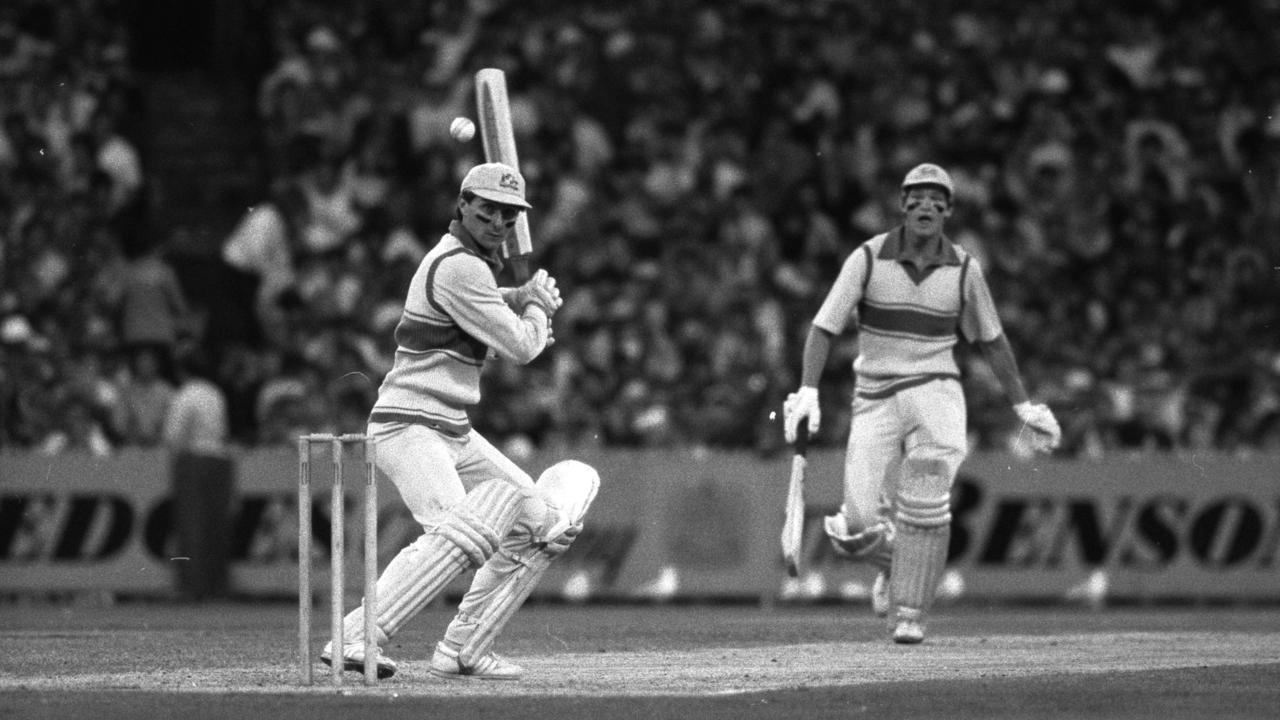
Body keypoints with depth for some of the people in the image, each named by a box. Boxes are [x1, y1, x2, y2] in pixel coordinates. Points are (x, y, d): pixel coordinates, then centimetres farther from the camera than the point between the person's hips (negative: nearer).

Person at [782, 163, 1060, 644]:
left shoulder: (963, 269, 1)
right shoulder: (869, 258, -5)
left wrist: (1024, 406, 16)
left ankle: (910, 615, -18)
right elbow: (824, 328, -7)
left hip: (936, 391, 0)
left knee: (928, 484, -29)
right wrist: (808, 392, -20)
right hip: (875, 400, 0)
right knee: (857, 530, -11)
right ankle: (895, 562, 27)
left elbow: (990, 340, 14)